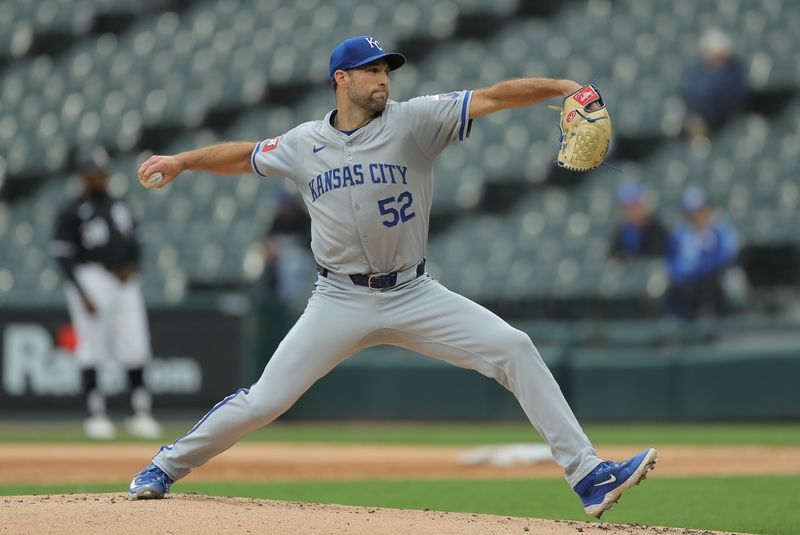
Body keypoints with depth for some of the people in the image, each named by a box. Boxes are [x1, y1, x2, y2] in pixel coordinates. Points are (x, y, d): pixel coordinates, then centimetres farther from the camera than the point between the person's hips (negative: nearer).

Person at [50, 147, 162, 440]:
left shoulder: (120, 207, 17)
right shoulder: (71, 212, -2)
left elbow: (133, 243, 22)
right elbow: (63, 256, -7)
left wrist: (132, 267, 0)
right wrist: (82, 294, -16)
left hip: (125, 283, 5)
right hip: (91, 281, -5)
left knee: (136, 349, 0)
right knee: (92, 350, -5)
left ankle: (140, 414, 5)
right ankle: (96, 415, 0)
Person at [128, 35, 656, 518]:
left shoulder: (414, 120, -4)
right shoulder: (304, 144, 3)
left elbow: (491, 98, -14)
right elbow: (245, 156, 22)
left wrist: (562, 87, -26)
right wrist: (182, 160, 14)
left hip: (413, 295, 0)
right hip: (341, 300, 0)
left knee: (514, 350, -16)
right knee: (264, 400, -3)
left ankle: (588, 476, -13)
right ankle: (167, 467, 20)